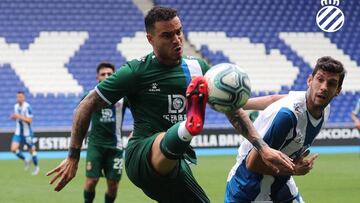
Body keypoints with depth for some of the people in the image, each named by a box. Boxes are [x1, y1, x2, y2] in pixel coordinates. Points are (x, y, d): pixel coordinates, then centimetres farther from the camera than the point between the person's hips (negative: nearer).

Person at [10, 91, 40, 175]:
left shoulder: (27, 107, -16)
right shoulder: (16, 106, 5)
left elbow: (30, 120, -19)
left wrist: (19, 116, -27)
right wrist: (13, 117, -4)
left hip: (27, 132, -6)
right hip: (18, 132, 6)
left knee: (31, 149, 4)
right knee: (13, 148, -9)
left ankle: (36, 167, 25)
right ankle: (26, 161, 15)